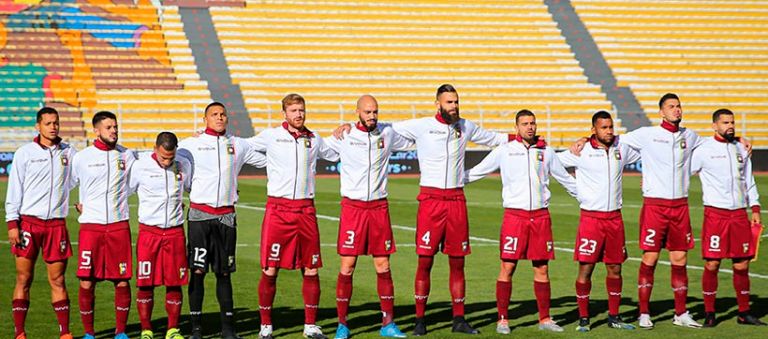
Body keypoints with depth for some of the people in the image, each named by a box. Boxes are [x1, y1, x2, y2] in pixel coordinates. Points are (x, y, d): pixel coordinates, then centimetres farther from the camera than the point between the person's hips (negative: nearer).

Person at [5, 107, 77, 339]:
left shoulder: (69, 152, 8)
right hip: (28, 222, -2)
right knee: (23, 279, 1)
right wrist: (12, 223, -4)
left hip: (57, 224, 2)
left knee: (57, 280, 3)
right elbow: (14, 190, 1)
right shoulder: (25, 153, 1)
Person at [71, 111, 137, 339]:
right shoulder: (81, 158, 2)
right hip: (90, 226, -1)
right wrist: (79, 204, 13)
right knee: (87, 282, -3)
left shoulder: (127, 156, 6)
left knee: (122, 281, 0)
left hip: (119, 225, 1)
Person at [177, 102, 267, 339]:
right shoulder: (191, 145, 3)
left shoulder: (238, 145, 11)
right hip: (199, 215, -2)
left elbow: (267, 159, 20)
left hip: (226, 216, 2)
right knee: (197, 271, -4)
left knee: (224, 273, 8)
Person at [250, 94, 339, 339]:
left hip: (305, 210, 3)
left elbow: (335, 155, 30)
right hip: (278, 209, -3)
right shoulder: (271, 136, 3)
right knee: (270, 270, -4)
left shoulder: (314, 139, 12)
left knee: (311, 270, 4)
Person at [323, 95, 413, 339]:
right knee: (347, 267, -3)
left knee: (383, 266, 4)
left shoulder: (388, 133, 5)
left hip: (379, 207, 2)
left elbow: (412, 141, 23)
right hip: (352, 207, -2)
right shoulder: (344, 137, -2)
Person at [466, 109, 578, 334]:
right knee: (507, 268, -4)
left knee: (542, 269, 6)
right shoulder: (504, 151, 3)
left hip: (541, 216, 3)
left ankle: (544, 319, 15)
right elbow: (476, 172, 8)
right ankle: (502, 319, 5)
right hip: (514, 215, -2)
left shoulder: (546, 152, 10)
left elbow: (565, 178, 23)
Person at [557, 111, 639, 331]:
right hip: (591, 217, -4)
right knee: (586, 268, -4)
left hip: (615, 217, 4)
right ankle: (583, 318, 6)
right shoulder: (582, 152, -6)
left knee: (615, 268, 9)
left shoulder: (622, 149, 6)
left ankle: (614, 317, 20)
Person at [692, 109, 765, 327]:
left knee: (742, 264, 6)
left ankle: (744, 313, 16)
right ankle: (709, 314, 5)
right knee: (712, 264, -5)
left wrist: (755, 208, 13)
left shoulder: (740, 148, 13)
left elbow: (749, 180, 19)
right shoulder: (704, 150, -3)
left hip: (739, 214, 5)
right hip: (715, 214, -5)